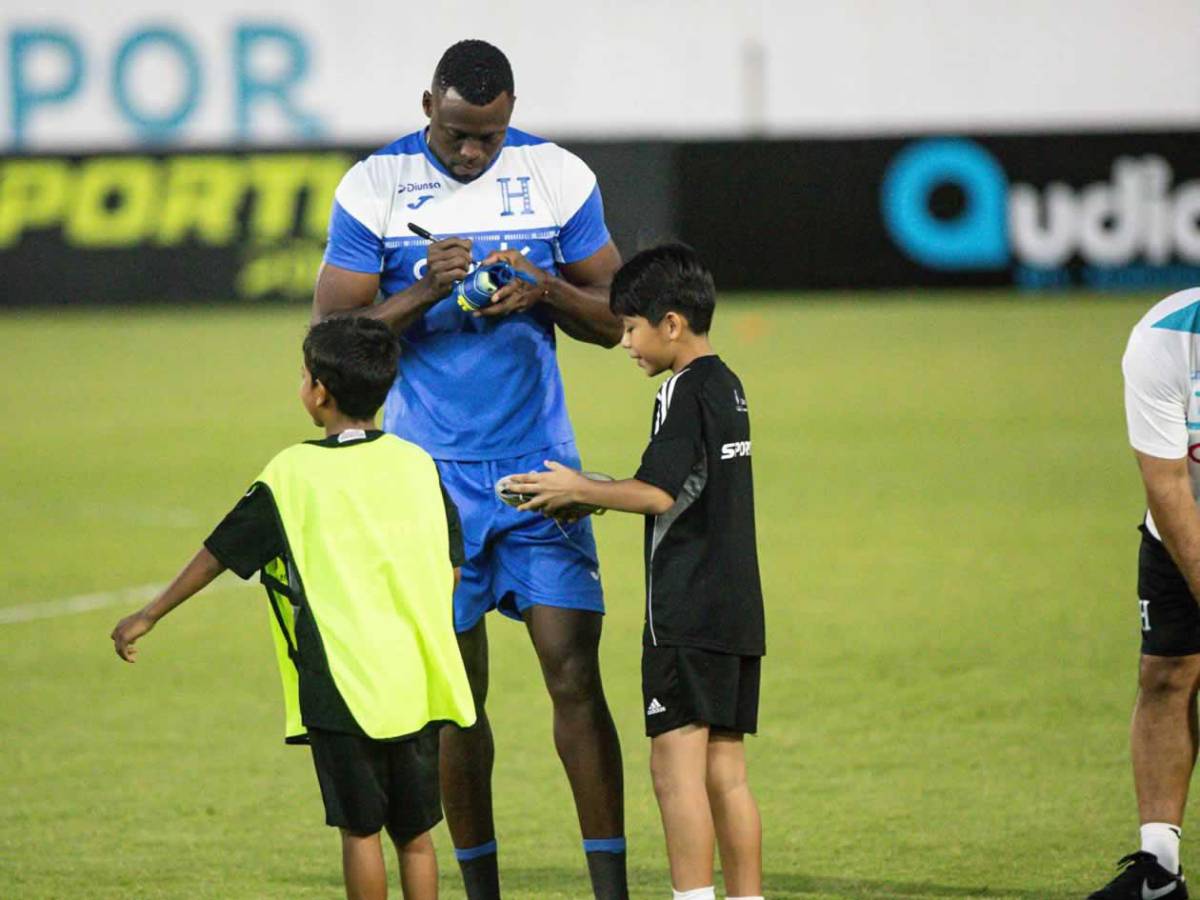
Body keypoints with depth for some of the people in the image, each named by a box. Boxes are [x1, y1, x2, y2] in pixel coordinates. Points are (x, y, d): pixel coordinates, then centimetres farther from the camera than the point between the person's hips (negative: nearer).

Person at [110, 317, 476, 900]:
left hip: (343, 687, -4)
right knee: (414, 832, 10)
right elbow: (451, 570, 11)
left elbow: (219, 553, 3)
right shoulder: (417, 465, 6)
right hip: (418, 682, 4)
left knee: (360, 830, 3)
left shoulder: (293, 474, -6)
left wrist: (148, 617, 13)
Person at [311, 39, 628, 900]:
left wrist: (546, 289, -14)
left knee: (576, 677, -7)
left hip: (540, 464, 1)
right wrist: (424, 293, -20)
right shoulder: (374, 190, -4)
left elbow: (613, 319, 8)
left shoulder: (560, 177, 1)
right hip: (433, 473, -1)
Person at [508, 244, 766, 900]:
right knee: (725, 772, 11)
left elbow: (660, 493, -18)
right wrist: (590, 497, 17)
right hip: (737, 611, 9)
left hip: (687, 613, -9)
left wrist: (579, 490, -5)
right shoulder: (727, 387, 16)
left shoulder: (684, 390, -11)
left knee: (676, 764, -9)